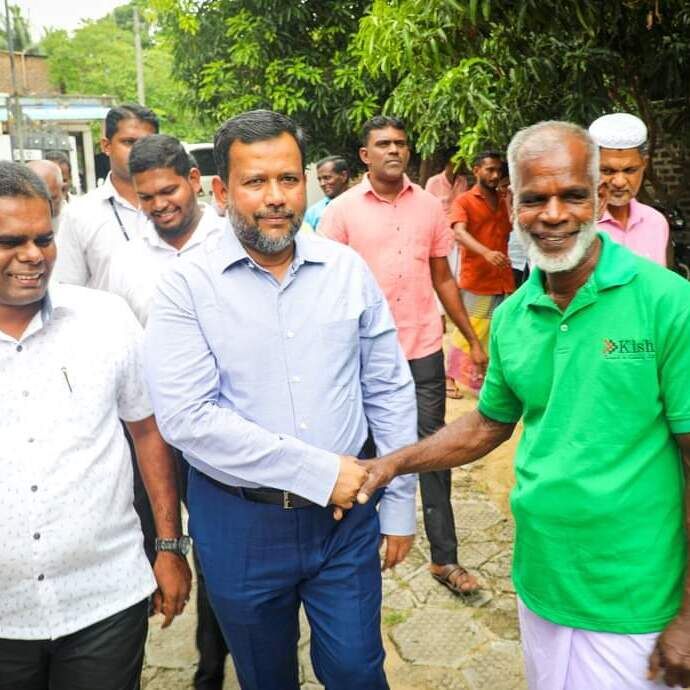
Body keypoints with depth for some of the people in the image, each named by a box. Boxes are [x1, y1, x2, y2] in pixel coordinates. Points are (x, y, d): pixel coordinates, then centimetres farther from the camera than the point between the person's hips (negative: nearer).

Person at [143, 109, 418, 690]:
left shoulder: (348, 270, -1)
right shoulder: (187, 285, -10)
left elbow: (390, 393, 4)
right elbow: (186, 417, -20)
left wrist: (399, 507, 4)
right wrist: (318, 471, -20)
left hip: (347, 511, 2)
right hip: (239, 520, -1)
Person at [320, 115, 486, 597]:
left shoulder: (429, 206, 6)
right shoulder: (342, 211, -2)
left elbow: (443, 279, 12)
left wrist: (474, 340, 10)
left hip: (423, 348, 2)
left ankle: (445, 557, 15)